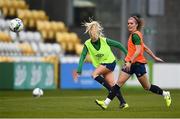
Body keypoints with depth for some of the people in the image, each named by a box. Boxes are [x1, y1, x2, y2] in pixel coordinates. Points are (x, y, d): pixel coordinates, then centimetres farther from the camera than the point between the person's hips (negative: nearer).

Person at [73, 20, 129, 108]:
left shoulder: (104, 40, -17)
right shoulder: (87, 44, -10)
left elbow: (118, 45, -6)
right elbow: (82, 57, -11)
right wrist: (79, 70, -20)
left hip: (110, 62, -4)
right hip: (101, 64, 4)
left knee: (94, 74, -22)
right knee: (112, 84, -1)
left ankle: (111, 91, -16)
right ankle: (123, 102, 6)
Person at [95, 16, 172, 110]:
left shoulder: (135, 35, -15)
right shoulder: (134, 35, 14)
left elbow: (138, 51, -24)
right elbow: (144, 47, 21)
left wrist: (130, 61, -30)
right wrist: (154, 57, 27)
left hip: (138, 63, -9)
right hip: (130, 64, 9)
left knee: (147, 87, 5)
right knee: (119, 83, -4)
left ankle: (165, 94, 26)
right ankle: (106, 103, -13)